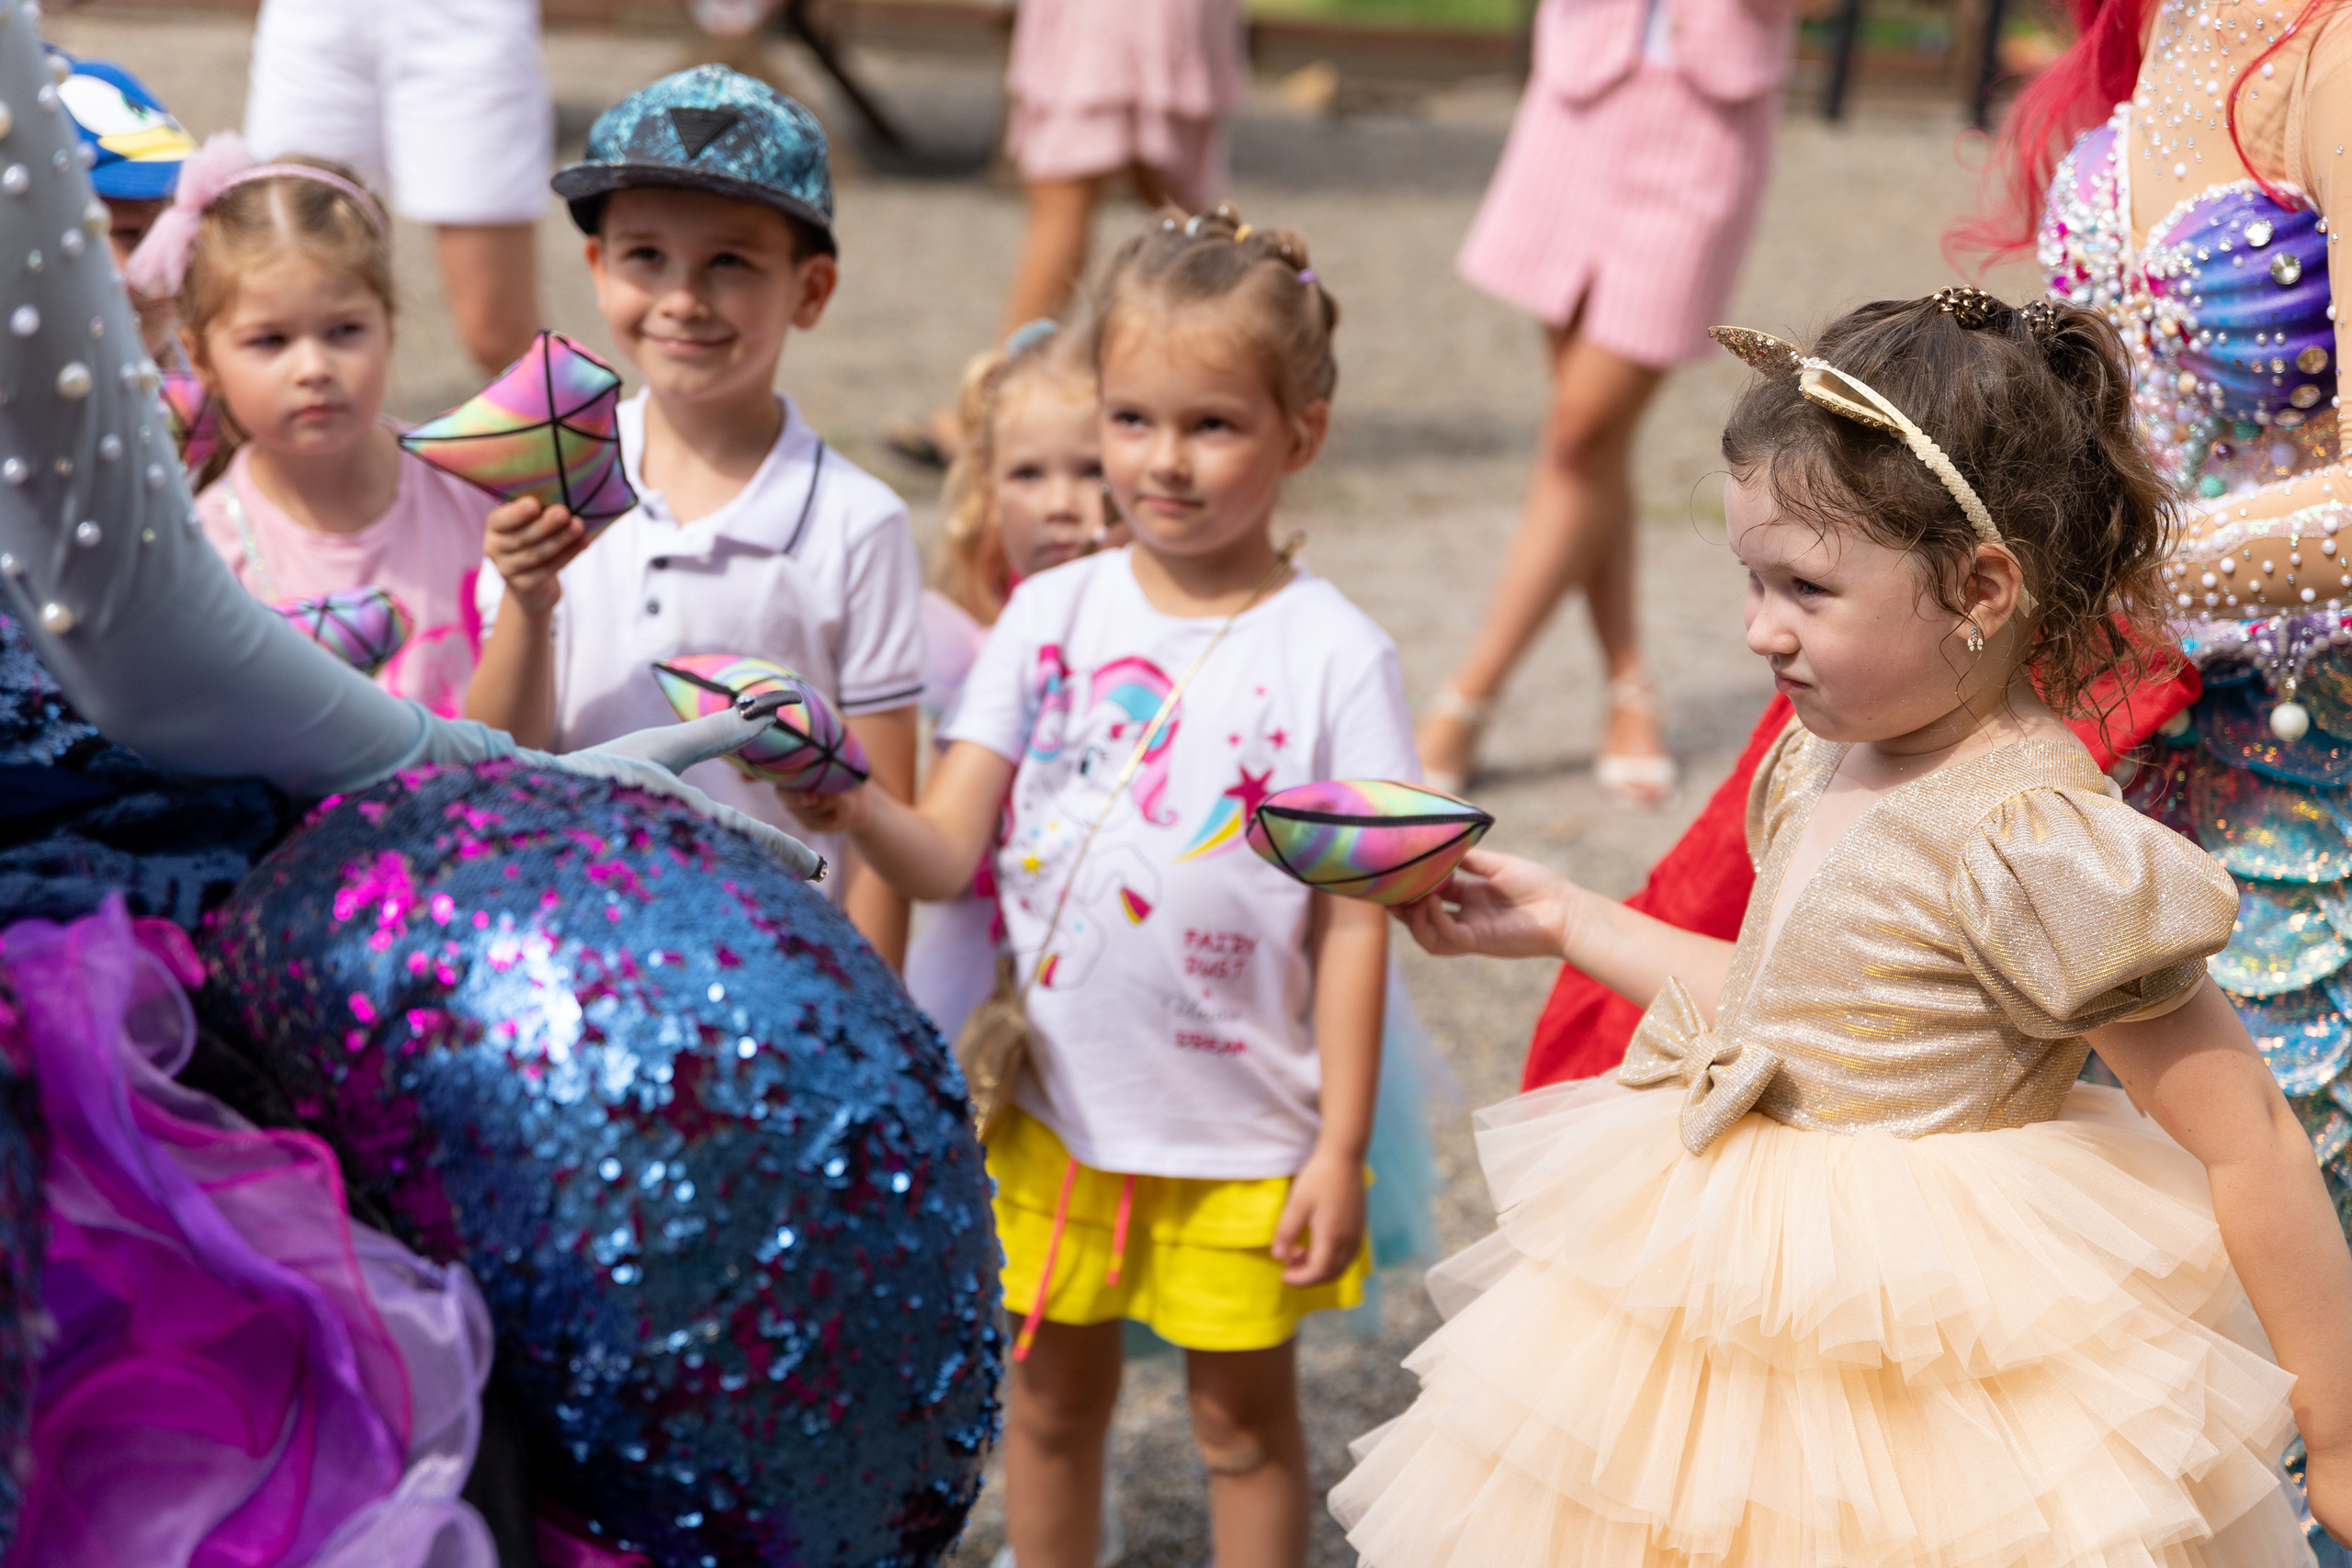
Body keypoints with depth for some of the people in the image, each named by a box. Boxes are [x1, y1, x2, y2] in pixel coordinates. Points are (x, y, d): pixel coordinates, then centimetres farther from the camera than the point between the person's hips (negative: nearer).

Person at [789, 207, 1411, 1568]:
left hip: (1244, 1132, -3)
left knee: (1245, 1414, 13)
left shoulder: (1334, 656, -12)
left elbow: (1353, 921, -9)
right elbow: (949, 854, -6)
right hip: (1059, 1112, 3)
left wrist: (1341, 1149, -10)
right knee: (1052, 1397, 17)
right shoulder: (1053, 615, -3)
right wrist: (850, 809, -27)